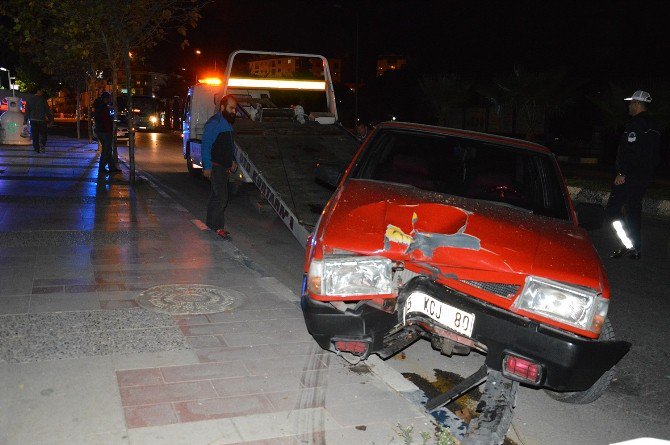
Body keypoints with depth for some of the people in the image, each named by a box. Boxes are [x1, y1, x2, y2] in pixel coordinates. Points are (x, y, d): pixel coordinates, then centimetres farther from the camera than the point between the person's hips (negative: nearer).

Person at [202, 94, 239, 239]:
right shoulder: (213, 123, -16)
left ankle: (211, 222, 26)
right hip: (215, 166, -9)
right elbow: (205, 145, -18)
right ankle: (217, 226, -5)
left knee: (216, 195, 16)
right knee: (221, 197, -11)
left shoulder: (228, 122, 12)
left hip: (225, 166, 9)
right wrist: (207, 167, -20)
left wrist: (232, 161, 19)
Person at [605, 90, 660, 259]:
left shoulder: (635, 124, -14)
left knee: (613, 209, -8)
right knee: (634, 209, 15)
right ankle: (635, 248, 19)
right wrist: (648, 173, 24)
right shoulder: (653, 127, 17)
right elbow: (654, 155, 20)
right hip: (645, 177, 10)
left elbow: (630, 151, -23)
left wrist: (622, 173, -21)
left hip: (629, 176, -10)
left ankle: (628, 245, -14)